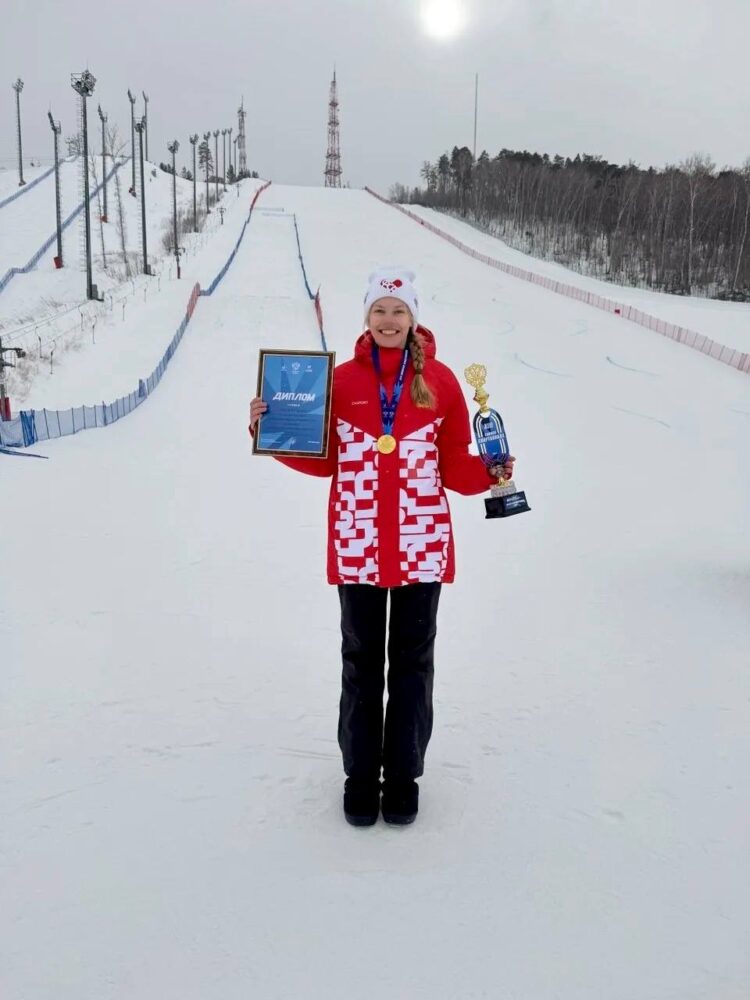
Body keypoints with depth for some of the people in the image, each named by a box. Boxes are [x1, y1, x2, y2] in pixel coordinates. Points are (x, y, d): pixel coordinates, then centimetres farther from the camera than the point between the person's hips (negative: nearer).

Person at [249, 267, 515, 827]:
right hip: (357, 546, 1)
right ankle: (360, 775, 27)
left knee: (412, 661, 11)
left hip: (422, 545, 0)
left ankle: (404, 776, 27)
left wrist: (490, 472, -19)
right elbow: (323, 460, 5)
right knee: (361, 660, 11)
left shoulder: (439, 380, 0)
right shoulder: (342, 379, 1)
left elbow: (454, 467, 0)